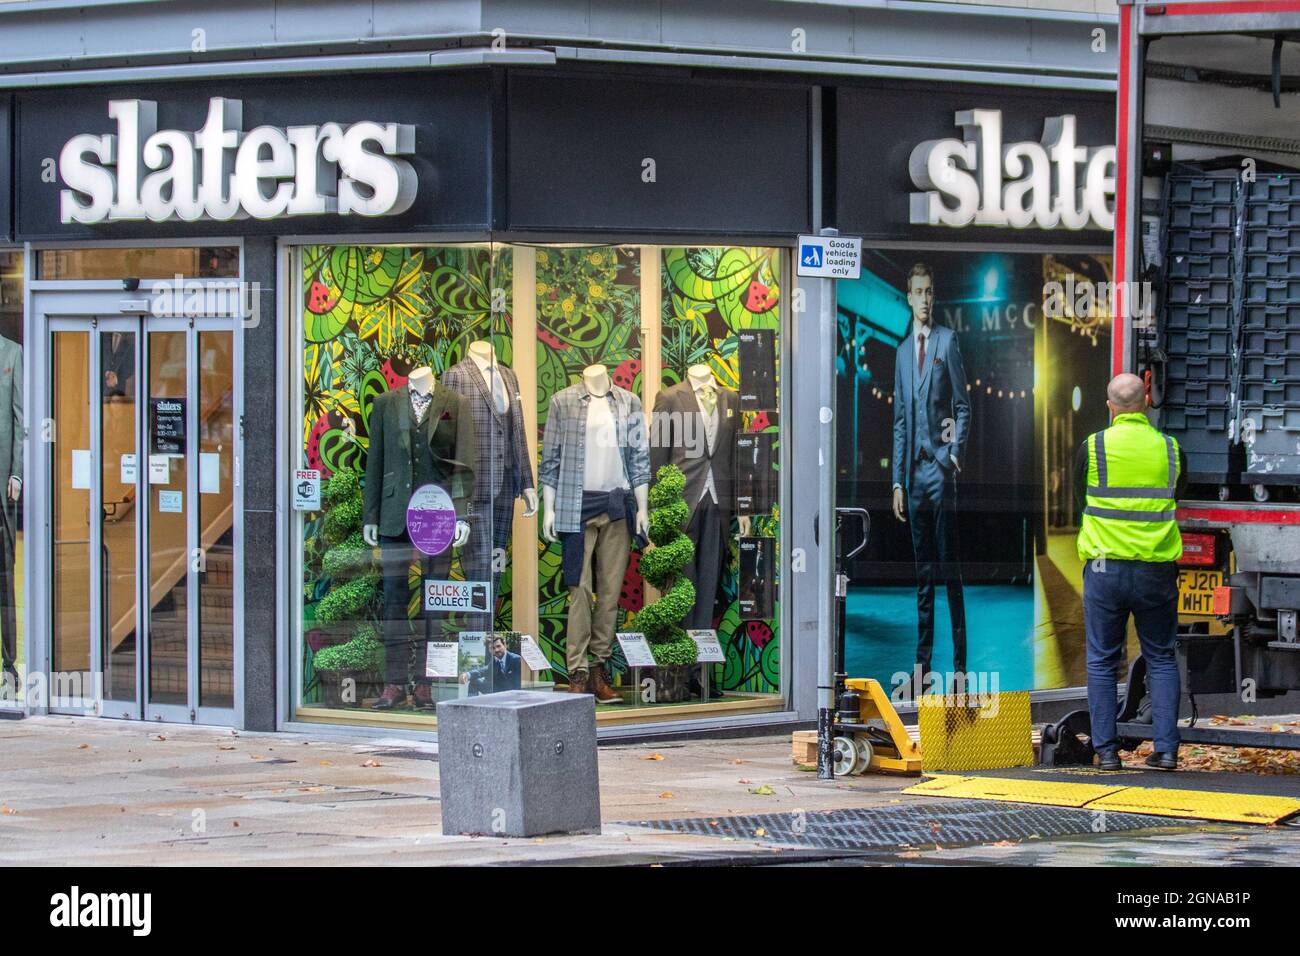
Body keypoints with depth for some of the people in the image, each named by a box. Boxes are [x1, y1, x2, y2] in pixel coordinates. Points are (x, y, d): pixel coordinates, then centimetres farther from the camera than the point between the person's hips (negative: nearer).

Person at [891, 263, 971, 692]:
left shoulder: (947, 341, 0)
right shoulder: (903, 350, 17)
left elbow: (963, 407, -2)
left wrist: (956, 453, -15)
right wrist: (898, 480, 13)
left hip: (941, 467, -6)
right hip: (914, 468, 6)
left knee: (949, 567, -7)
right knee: (922, 569, 9)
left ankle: (959, 663, -6)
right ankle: (922, 660, 13)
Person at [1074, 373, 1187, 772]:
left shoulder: (1091, 448, -4)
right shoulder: (1171, 450, 0)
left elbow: (1080, 503, 7)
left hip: (1106, 567, -1)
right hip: (1157, 569, 1)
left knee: (1102, 661, 7)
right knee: (1161, 659, 11)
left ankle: (1106, 750, 4)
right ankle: (1166, 749, 5)